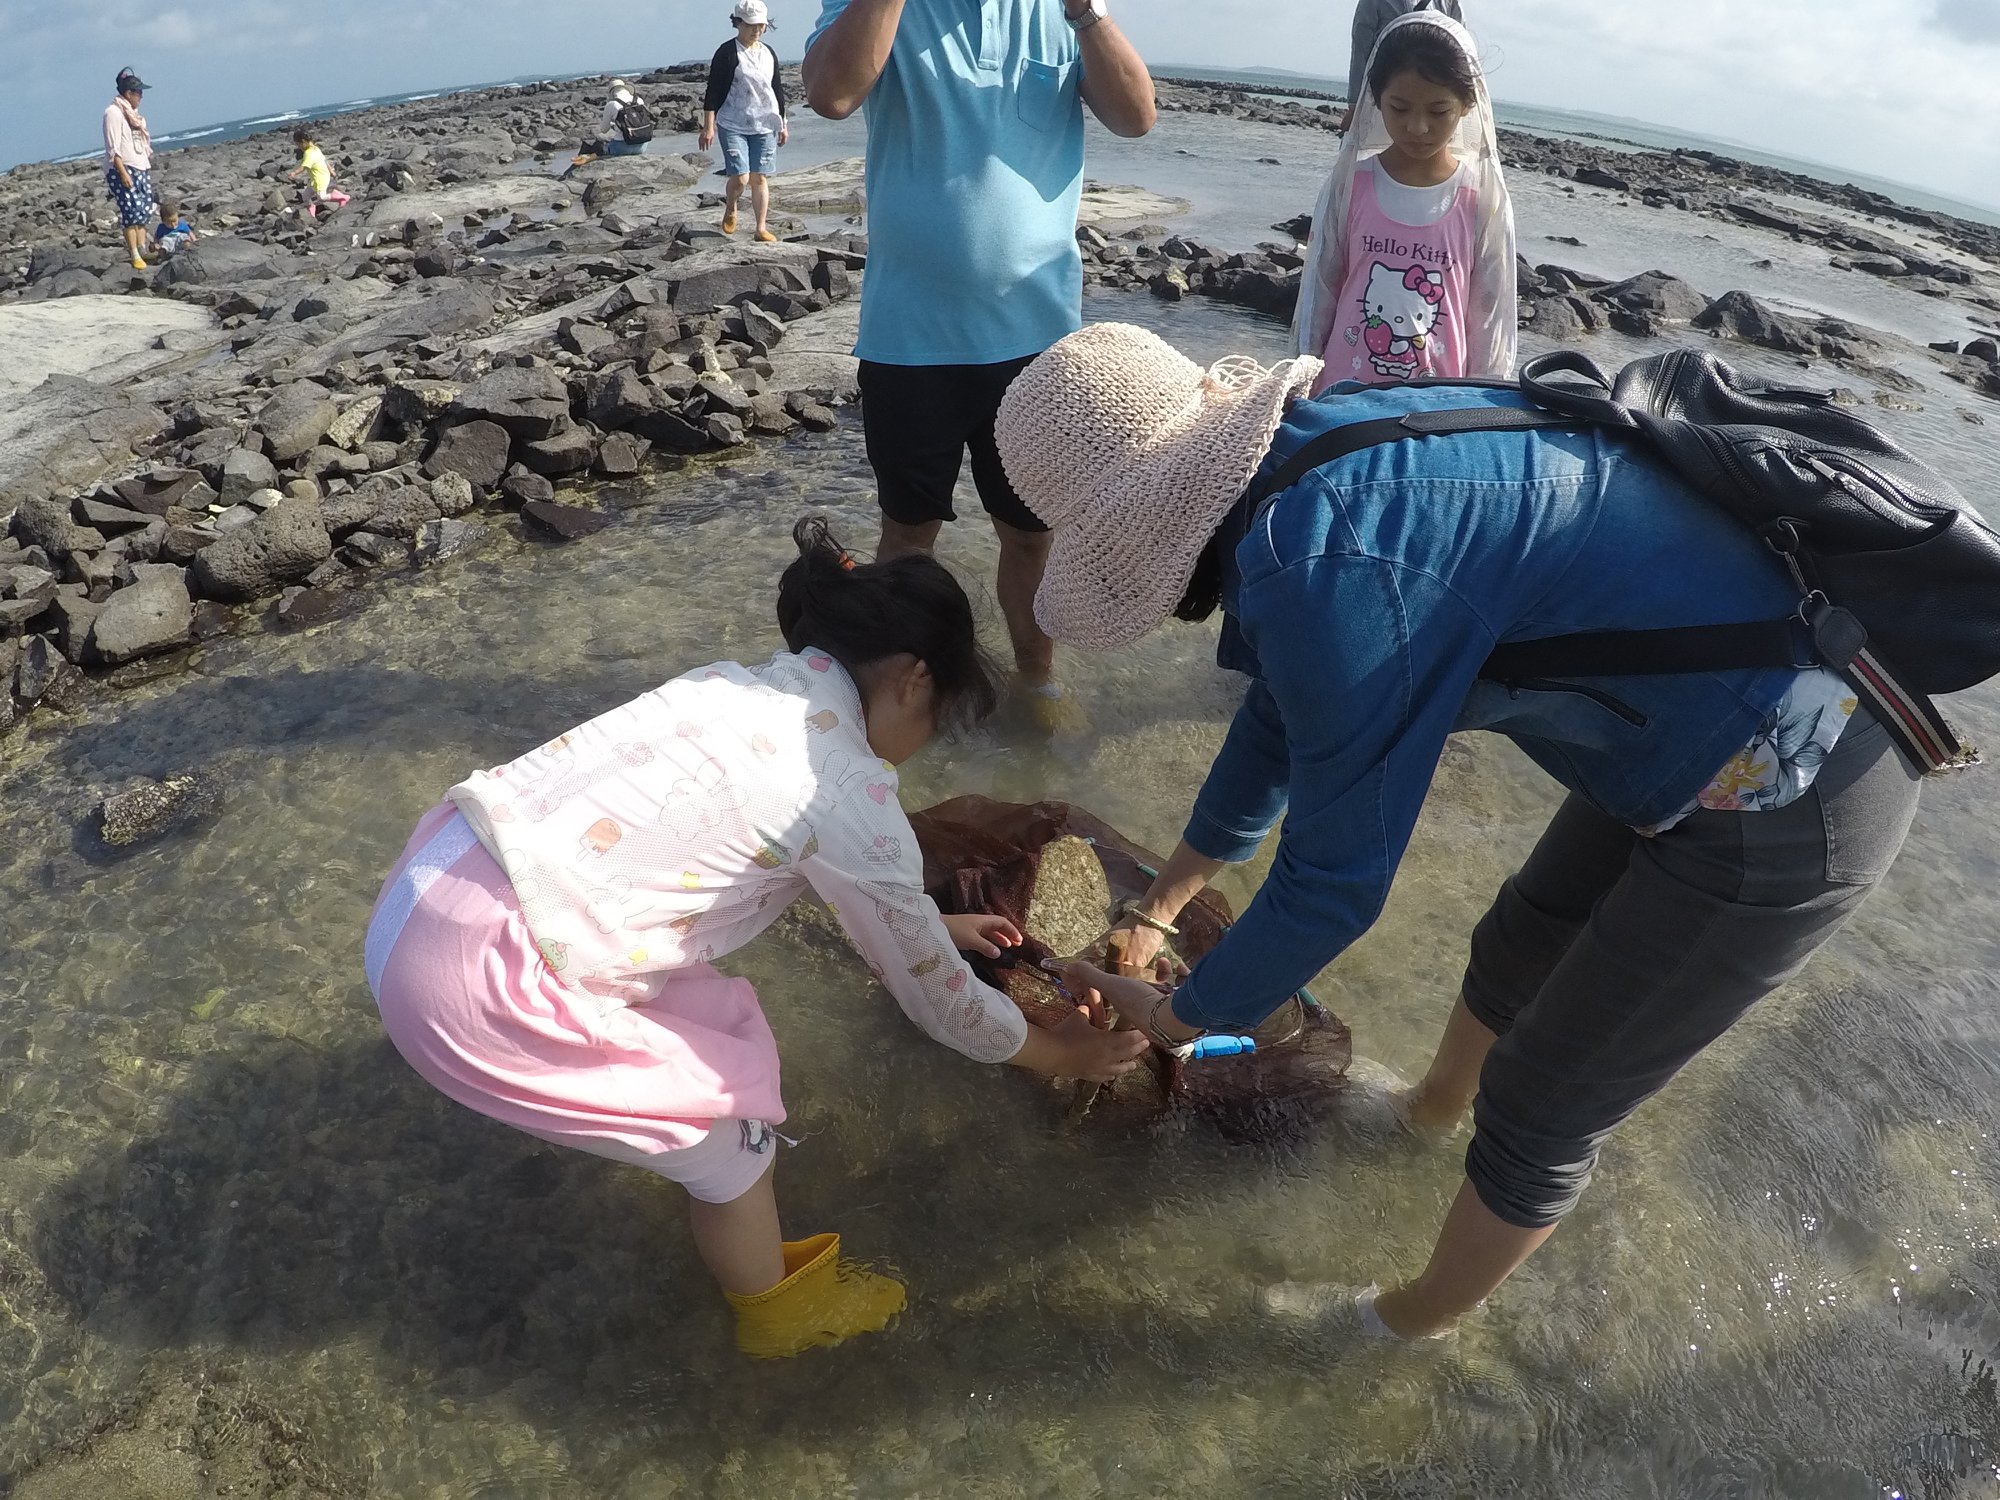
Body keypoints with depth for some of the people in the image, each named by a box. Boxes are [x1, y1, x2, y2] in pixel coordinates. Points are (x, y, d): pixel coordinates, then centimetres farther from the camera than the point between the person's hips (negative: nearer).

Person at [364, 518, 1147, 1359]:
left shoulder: (744, 690, 11)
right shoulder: (850, 795, -12)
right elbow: (933, 995, 1)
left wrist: (932, 923, 37)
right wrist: (1055, 1055, 18)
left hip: (436, 879, 8)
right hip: (477, 979, -8)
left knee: (715, 1022, 25)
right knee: (731, 1133, 11)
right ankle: (779, 1313, 36)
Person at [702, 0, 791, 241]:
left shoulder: (769, 53, 10)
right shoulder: (727, 53, -6)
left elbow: (778, 90, 18)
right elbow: (713, 92, -7)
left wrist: (782, 124, 17)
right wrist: (708, 126, -12)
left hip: (764, 126, 4)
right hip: (733, 126, -4)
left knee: (760, 178, 2)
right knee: (740, 178, -11)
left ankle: (762, 228, 9)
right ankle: (730, 209, 19)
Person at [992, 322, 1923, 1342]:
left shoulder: (1324, 563, -30)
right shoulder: (1316, 442, -1)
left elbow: (1334, 882, -18)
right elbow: (1285, 716, 13)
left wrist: (1173, 1018, 1)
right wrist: (1162, 903, 25)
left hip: (1783, 807, -8)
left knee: (1538, 1114, 11)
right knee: (1516, 947, 29)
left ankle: (1417, 1319, 39)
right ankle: (1434, 1106, 60)